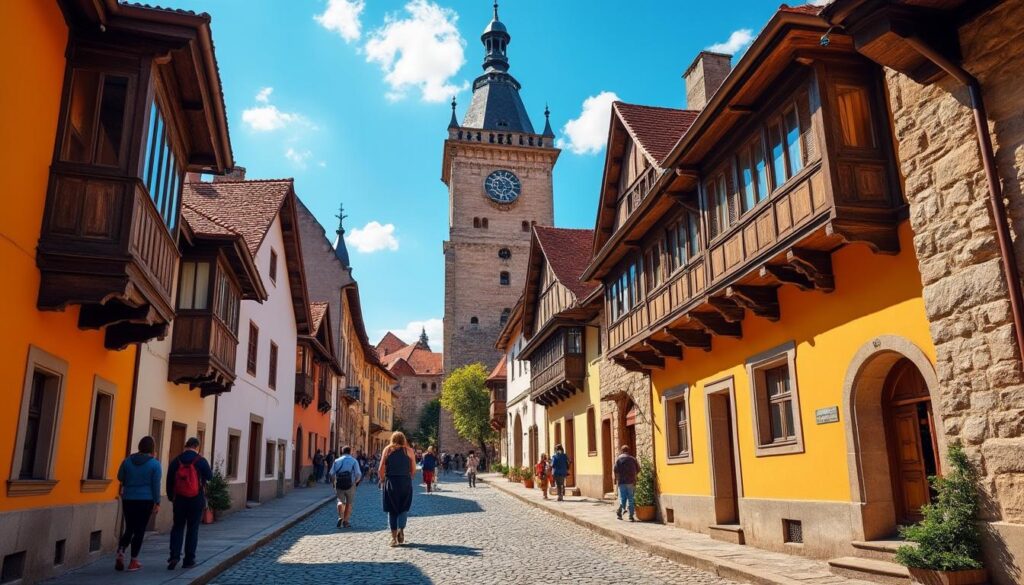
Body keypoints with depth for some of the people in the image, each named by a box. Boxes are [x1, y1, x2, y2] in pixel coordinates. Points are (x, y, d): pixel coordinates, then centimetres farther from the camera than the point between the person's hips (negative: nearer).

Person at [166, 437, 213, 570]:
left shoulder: (175, 461, 0)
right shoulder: (201, 461, -10)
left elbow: (169, 481, 4)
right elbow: (210, 476, 1)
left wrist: (170, 496, 16)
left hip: (179, 499, 2)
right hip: (196, 500, -2)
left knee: (177, 527, 14)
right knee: (193, 529, 6)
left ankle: (174, 555, 0)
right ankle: (189, 560, 8)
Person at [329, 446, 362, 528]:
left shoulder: (337, 461, 8)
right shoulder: (354, 461, 2)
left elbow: (331, 474, 2)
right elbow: (358, 474, -7)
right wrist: (356, 481, 10)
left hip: (339, 485, 1)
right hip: (350, 485, -1)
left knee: (340, 501, 11)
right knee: (349, 503, 12)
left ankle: (340, 517, -12)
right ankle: (345, 521, 12)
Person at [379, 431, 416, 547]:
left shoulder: (387, 450, 5)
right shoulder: (409, 451, 4)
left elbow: (381, 470, -2)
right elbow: (413, 470, -1)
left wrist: (384, 479, 14)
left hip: (391, 482, 1)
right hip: (405, 482, 0)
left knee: (392, 510, 9)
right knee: (404, 508, 14)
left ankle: (394, 537, 8)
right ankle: (401, 529, -5)